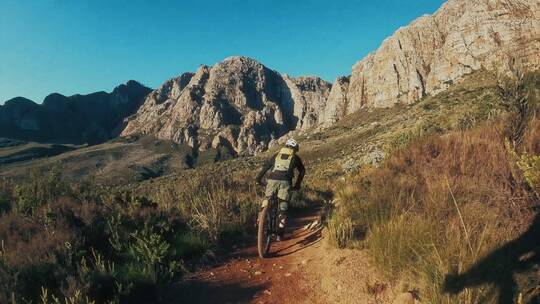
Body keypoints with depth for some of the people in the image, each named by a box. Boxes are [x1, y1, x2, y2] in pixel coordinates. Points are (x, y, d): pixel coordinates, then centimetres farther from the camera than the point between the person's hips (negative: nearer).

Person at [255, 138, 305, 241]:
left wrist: (258, 179, 19)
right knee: (283, 208, 8)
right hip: (285, 182, -1)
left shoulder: (277, 155, 24)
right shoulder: (295, 157, 22)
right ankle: (280, 234, 8)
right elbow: (302, 171, 27)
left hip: (272, 180, 1)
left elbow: (265, 167, 18)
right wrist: (297, 185, 35)